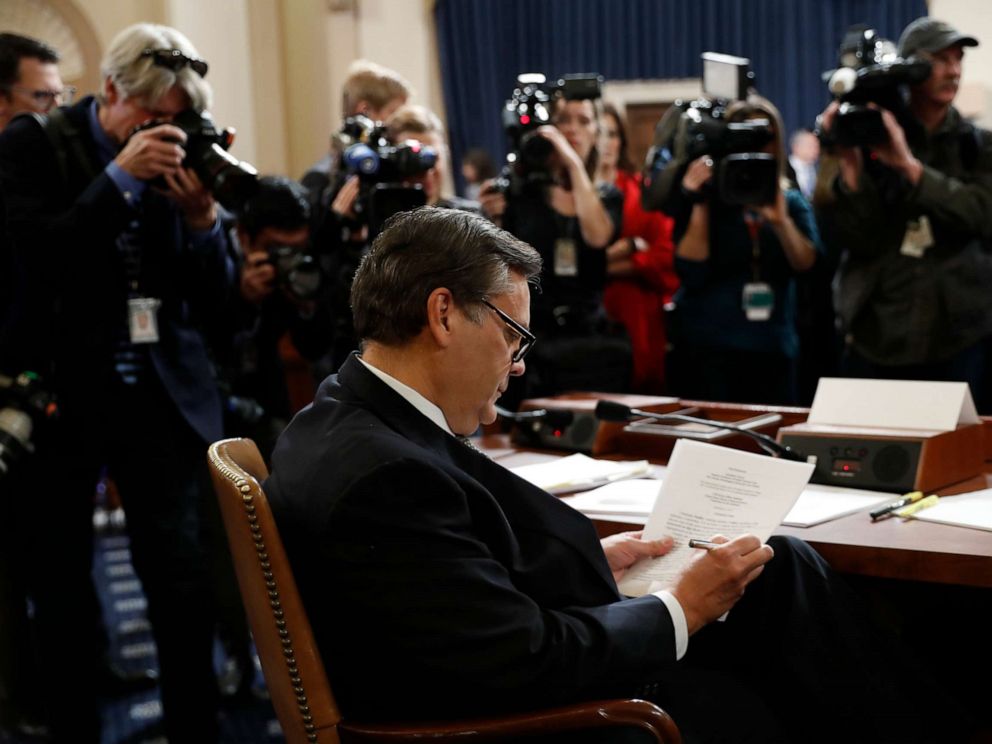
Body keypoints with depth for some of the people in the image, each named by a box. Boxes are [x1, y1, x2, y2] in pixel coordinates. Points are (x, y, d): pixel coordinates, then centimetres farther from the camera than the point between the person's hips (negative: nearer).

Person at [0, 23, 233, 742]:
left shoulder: (180, 157, 2)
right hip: (60, 392, -1)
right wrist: (120, 178, -20)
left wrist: (201, 215, -15)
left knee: (182, 581, -3)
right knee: (60, 589, 7)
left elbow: (215, 299, 4)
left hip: (160, 392, 2)